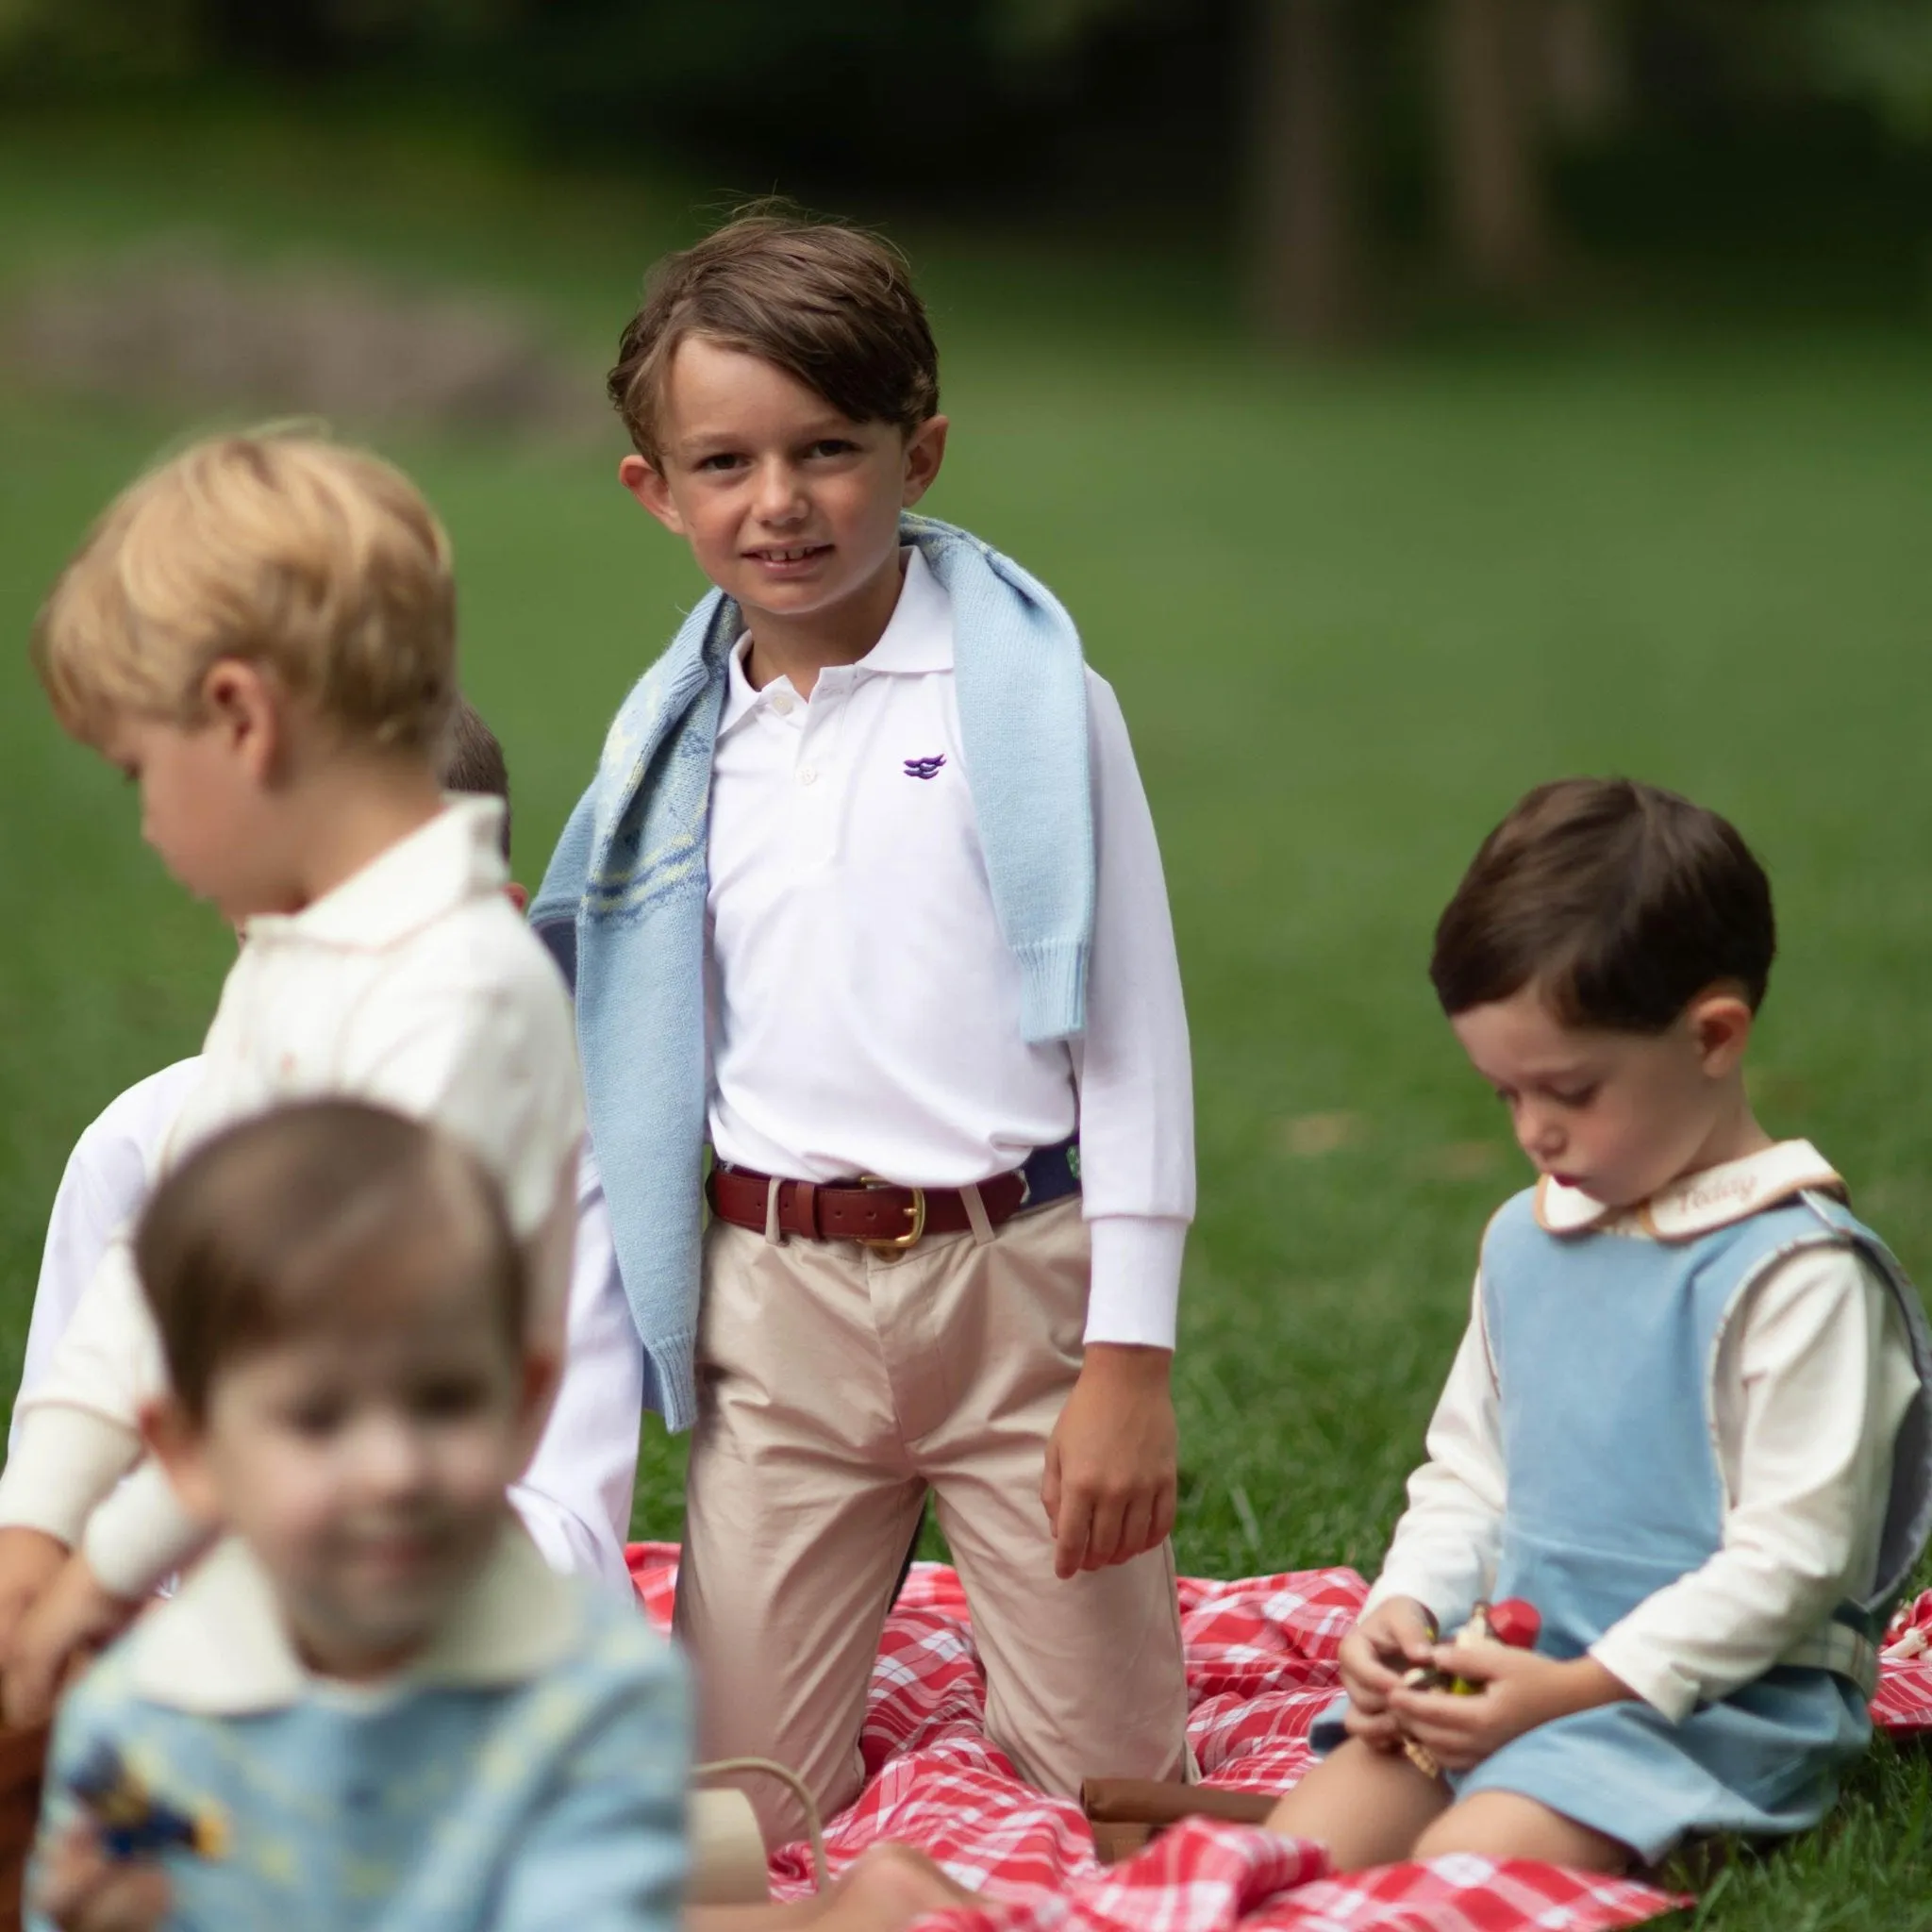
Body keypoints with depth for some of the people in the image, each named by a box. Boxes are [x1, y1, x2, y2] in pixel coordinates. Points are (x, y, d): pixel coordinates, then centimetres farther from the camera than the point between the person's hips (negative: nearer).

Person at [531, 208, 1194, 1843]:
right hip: (776, 1298, 3)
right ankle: (867, 1611, 35)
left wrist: (1132, 1356, -9)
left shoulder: (1031, 699, -5)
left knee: (1108, 1780, 3)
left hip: (1021, 1276, -3)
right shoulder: (679, 741, 7)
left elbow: (1133, 1032, -5)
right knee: (745, 1796, 3)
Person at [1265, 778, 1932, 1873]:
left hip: (1717, 1702, -7)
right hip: (1510, 1676, 8)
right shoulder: (1526, 1241, 13)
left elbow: (1792, 1555, -16)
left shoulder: (1797, 1272, -13)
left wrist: (1580, 1690, -19)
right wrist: (1408, 1609, 1)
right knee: (1296, 1858, -16)